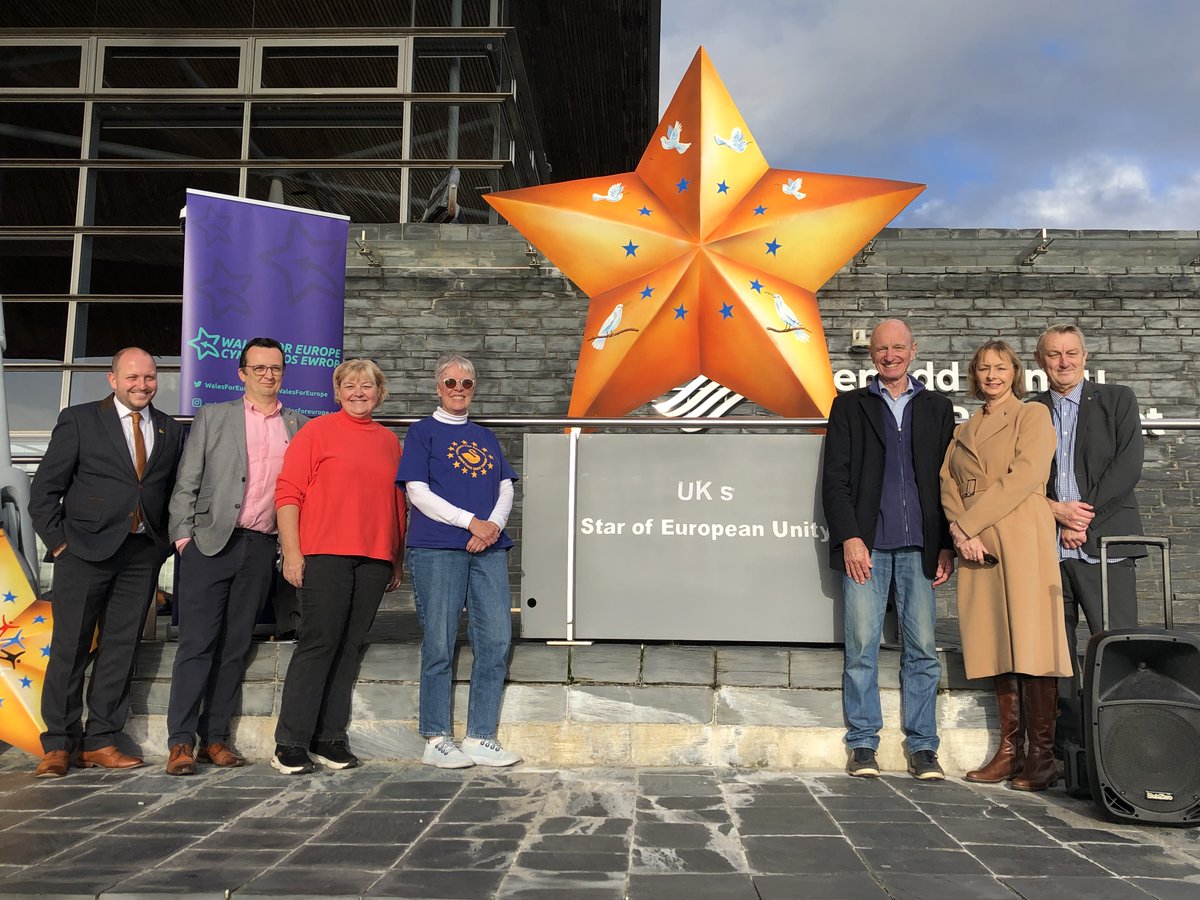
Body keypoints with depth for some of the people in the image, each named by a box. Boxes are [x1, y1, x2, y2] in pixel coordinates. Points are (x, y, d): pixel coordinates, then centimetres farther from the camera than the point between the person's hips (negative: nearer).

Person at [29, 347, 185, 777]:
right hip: (85, 549, -3)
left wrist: (170, 539, 3)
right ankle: (58, 745, 12)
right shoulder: (78, 420, 1)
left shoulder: (170, 431, 11)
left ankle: (100, 741, 15)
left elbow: (175, 491, 15)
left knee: (120, 648, 6)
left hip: (142, 553, 3)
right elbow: (44, 490, 0)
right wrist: (58, 541, -6)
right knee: (70, 648, 1)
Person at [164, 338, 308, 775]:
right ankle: (181, 741, 2)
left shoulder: (298, 425, 13)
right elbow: (187, 482, 5)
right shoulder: (213, 417, 9)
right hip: (210, 543, -2)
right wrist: (183, 534, -3)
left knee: (235, 647, 6)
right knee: (197, 643, -4)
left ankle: (216, 737, 14)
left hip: (261, 548, 2)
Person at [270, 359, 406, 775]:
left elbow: (398, 504, 19)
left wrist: (398, 560, 15)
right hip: (325, 553, -4)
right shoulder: (316, 432, 3)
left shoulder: (390, 441, 17)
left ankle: (330, 738, 14)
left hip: (374, 559, 5)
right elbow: (288, 492, -2)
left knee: (350, 648, 6)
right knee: (318, 643, -6)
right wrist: (292, 552, -9)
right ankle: (290, 743, 2)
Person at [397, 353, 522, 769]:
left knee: (496, 641, 0)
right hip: (437, 548, -5)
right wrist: (472, 522, -10)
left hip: (489, 548, 5)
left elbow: (505, 488, 15)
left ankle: (481, 738, 9)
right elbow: (418, 492, -4)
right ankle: (436, 740, 7)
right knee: (439, 644, -3)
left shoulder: (485, 437, 21)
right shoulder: (423, 432, 6)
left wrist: (494, 524, -6)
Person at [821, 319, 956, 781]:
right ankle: (863, 745, 7)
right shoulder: (850, 406, 11)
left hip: (920, 547, 2)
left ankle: (922, 747, 10)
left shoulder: (937, 408, 16)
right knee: (862, 644, -2)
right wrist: (849, 537, -7)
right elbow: (834, 479, 3)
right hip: (865, 544, -1)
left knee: (922, 648, 1)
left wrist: (947, 545, 4)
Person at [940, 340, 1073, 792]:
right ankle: (1009, 752, 8)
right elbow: (948, 483, 11)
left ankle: (1041, 759, -3)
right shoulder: (964, 430, 22)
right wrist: (961, 531, -7)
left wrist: (968, 522, -10)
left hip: (1021, 539, -5)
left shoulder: (1034, 415, 5)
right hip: (977, 546, 5)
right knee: (997, 646, 4)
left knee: (1030, 643, -8)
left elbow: (1025, 476, -8)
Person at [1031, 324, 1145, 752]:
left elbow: (1127, 466, -1)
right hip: (1045, 548, 2)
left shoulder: (1117, 400, 9)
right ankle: (1068, 745, 11)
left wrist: (1084, 520, -8)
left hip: (1103, 542, -2)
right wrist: (1055, 510, -9)